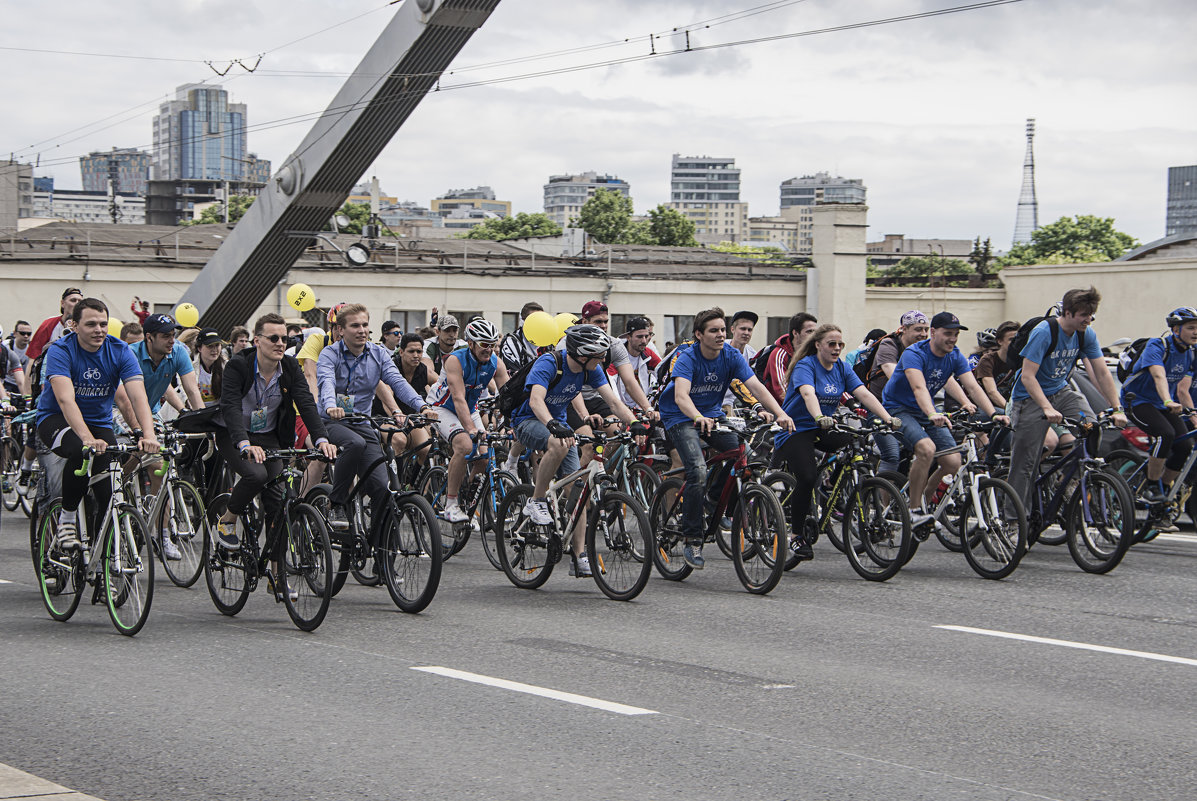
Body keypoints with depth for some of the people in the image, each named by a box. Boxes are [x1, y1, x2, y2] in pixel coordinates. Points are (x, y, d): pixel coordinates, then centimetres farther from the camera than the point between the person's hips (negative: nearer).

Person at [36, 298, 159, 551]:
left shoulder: (120, 351, -12)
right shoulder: (61, 350, -21)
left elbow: (138, 397, -23)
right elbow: (66, 400, -35)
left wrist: (148, 434, -42)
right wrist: (88, 438, -51)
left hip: (99, 422, 3)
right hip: (56, 419, -3)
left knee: (110, 493, -17)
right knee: (80, 450, -37)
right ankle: (67, 517, -16)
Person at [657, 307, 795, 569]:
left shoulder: (732, 356, -9)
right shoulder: (688, 358, -22)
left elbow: (756, 386, -18)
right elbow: (681, 395, -38)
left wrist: (780, 413, -35)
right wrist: (698, 418, -58)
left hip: (712, 415, 5)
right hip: (680, 417, -5)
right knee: (698, 471, -26)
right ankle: (692, 542, -17)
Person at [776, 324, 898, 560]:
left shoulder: (842, 368, 5)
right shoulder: (805, 366, -14)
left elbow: (864, 394, -7)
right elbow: (808, 394, -34)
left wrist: (888, 419, -23)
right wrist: (820, 418, -54)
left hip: (822, 430, 6)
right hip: (794, 431, -6)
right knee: (806, 478, -27)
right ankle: (797, 535, -8)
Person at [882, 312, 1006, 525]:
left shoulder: (955, 357, -5)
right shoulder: (914, 354, -23)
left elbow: (973, 387, -14)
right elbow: (919, 388, -39)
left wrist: (993, 414, -29)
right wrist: (932, 415, -57)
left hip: (926, 410, 6)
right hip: (898, 409, -6)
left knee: (953, 462, -12)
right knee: (927, 449, -33)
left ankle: (924, 499, 15)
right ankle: (914, 510, -20)